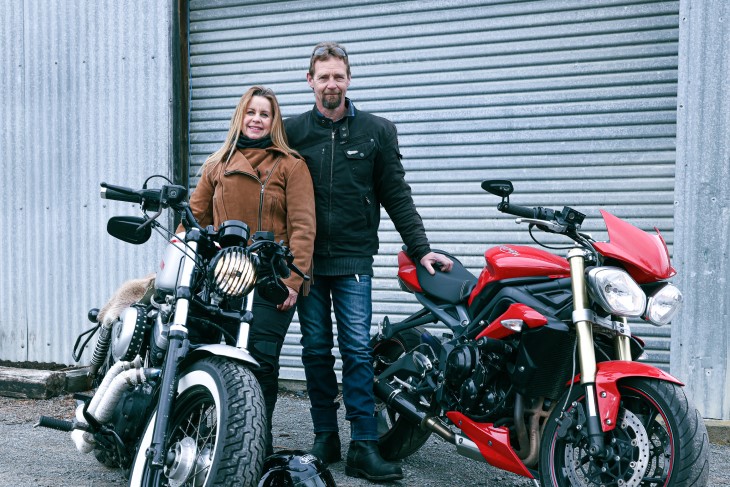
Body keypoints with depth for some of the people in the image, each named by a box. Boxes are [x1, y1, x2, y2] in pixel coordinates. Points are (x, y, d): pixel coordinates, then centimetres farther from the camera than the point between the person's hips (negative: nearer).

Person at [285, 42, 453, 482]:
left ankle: (363, 448, -3)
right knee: (316, 350, 7)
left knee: (358, 350, -5)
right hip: (305, 260, 2)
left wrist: (420, 248, -1)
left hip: (353, 259, -1)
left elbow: (397, 196, 6)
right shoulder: (292, 132, 7)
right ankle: (326, 438, 17)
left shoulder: (377, 131, 6)